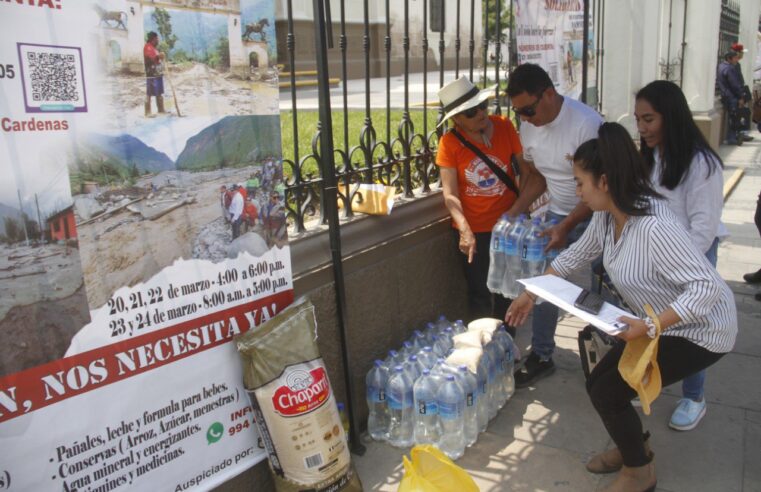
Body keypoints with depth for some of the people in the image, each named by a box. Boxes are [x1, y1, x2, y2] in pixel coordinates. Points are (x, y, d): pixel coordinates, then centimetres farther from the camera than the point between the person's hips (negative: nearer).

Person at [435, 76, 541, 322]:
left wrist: (517, 210, -15)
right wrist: (465, 230, -28)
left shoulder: (505, 127, -7)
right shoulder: (449, 143, -10)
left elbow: (527, 169, -4)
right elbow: (450, 194, -15)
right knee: (479, 294, 9)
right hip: (473, 231, -1)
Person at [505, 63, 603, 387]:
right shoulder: (528, 124, -5)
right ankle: (541, 357, 17)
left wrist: (566, 227, -27)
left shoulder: (587, 124, -26)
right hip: (558, 213, 6)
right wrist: (516, 210, -5)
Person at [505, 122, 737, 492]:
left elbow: (706, 287, -36)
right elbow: (576, 255, 8)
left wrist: (650, 326, -39)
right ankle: (632, 445, 36)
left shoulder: (654, 227, -35)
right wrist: (531, 294, 10)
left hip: (701, 330, -8)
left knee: (607, 392, -9)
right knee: (599, 383, 8)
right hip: (658, 323, 8)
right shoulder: (606, 216, -7)